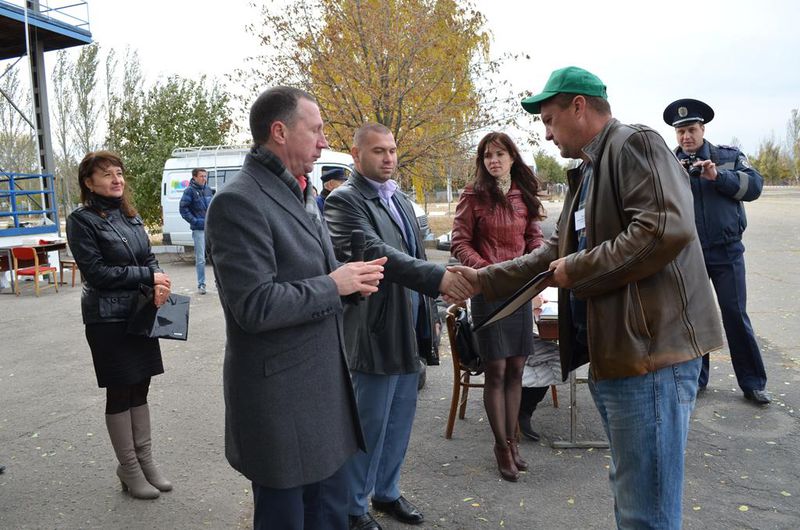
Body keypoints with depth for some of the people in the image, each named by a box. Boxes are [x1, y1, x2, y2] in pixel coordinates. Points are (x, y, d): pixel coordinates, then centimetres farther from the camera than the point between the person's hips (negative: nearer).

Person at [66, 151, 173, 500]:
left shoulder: (130, 216, 9)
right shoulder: (82, 220, -9)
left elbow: (149, 258, 10)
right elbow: (96, 272, -15)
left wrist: (159, 281, -12)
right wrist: (148, 277, -16)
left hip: (141, 313, 6)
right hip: (108, 318, -6)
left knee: (140, 389, 12)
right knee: (119, 393, 5)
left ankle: (145, 459, 25)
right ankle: (129, 468, 19)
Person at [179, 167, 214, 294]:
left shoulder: (208, 189, 10)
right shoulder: (190, 191, -7)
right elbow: (183, 209, -9)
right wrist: (195, 221, -14)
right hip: (199, 229, -5)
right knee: (200, 259, -1)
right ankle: (201, 284, 8)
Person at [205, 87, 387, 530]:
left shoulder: (299, 194, 12)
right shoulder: (238, 202, -18)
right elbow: (255, 306, -24)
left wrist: (351, 279, 0)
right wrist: (334, 285, -16)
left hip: (324, 386, 8)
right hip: (280, 397, -8)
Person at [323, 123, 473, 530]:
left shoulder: (399, 198, 14)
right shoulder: (345, 201, -14)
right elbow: (375, 253, -29)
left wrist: (428, 314, 18)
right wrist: (439, 278, -38)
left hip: (410, 330, 8)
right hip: (376, 331, -8)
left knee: (400, 420, 18)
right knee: (370, 424, 4)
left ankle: (386, 492, 36)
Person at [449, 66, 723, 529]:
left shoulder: (636, 144, -9)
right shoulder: (587, 171, 20)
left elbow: (667, 229, -24)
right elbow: (556, 251, 24)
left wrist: (578, 270, -15)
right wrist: (484, 280, 19)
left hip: (650, 352, -10)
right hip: (610, 352, 10)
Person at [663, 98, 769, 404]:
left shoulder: (729, 156, 4)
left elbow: (755, 185, -7)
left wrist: (718, 176, -20)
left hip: (727, 250, 0)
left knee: (736, 315, 2)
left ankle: (752, 382, 15)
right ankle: (695, 378, 22)